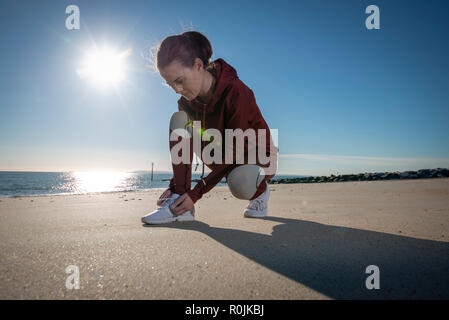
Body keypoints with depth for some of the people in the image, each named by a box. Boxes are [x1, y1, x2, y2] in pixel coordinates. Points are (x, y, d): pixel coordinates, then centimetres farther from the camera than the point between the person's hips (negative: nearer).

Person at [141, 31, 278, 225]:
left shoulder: (235, 92, -30)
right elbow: (184, 144, -5)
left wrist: (196, 193, -31)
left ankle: (260, 189, -1)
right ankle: (179, 203, -22)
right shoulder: (186, 100, -9)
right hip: (224, 155, 6)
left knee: (239, 183, -42)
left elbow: (234, 153, -29)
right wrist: (174, 186, -18)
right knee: (179, 120, -18)